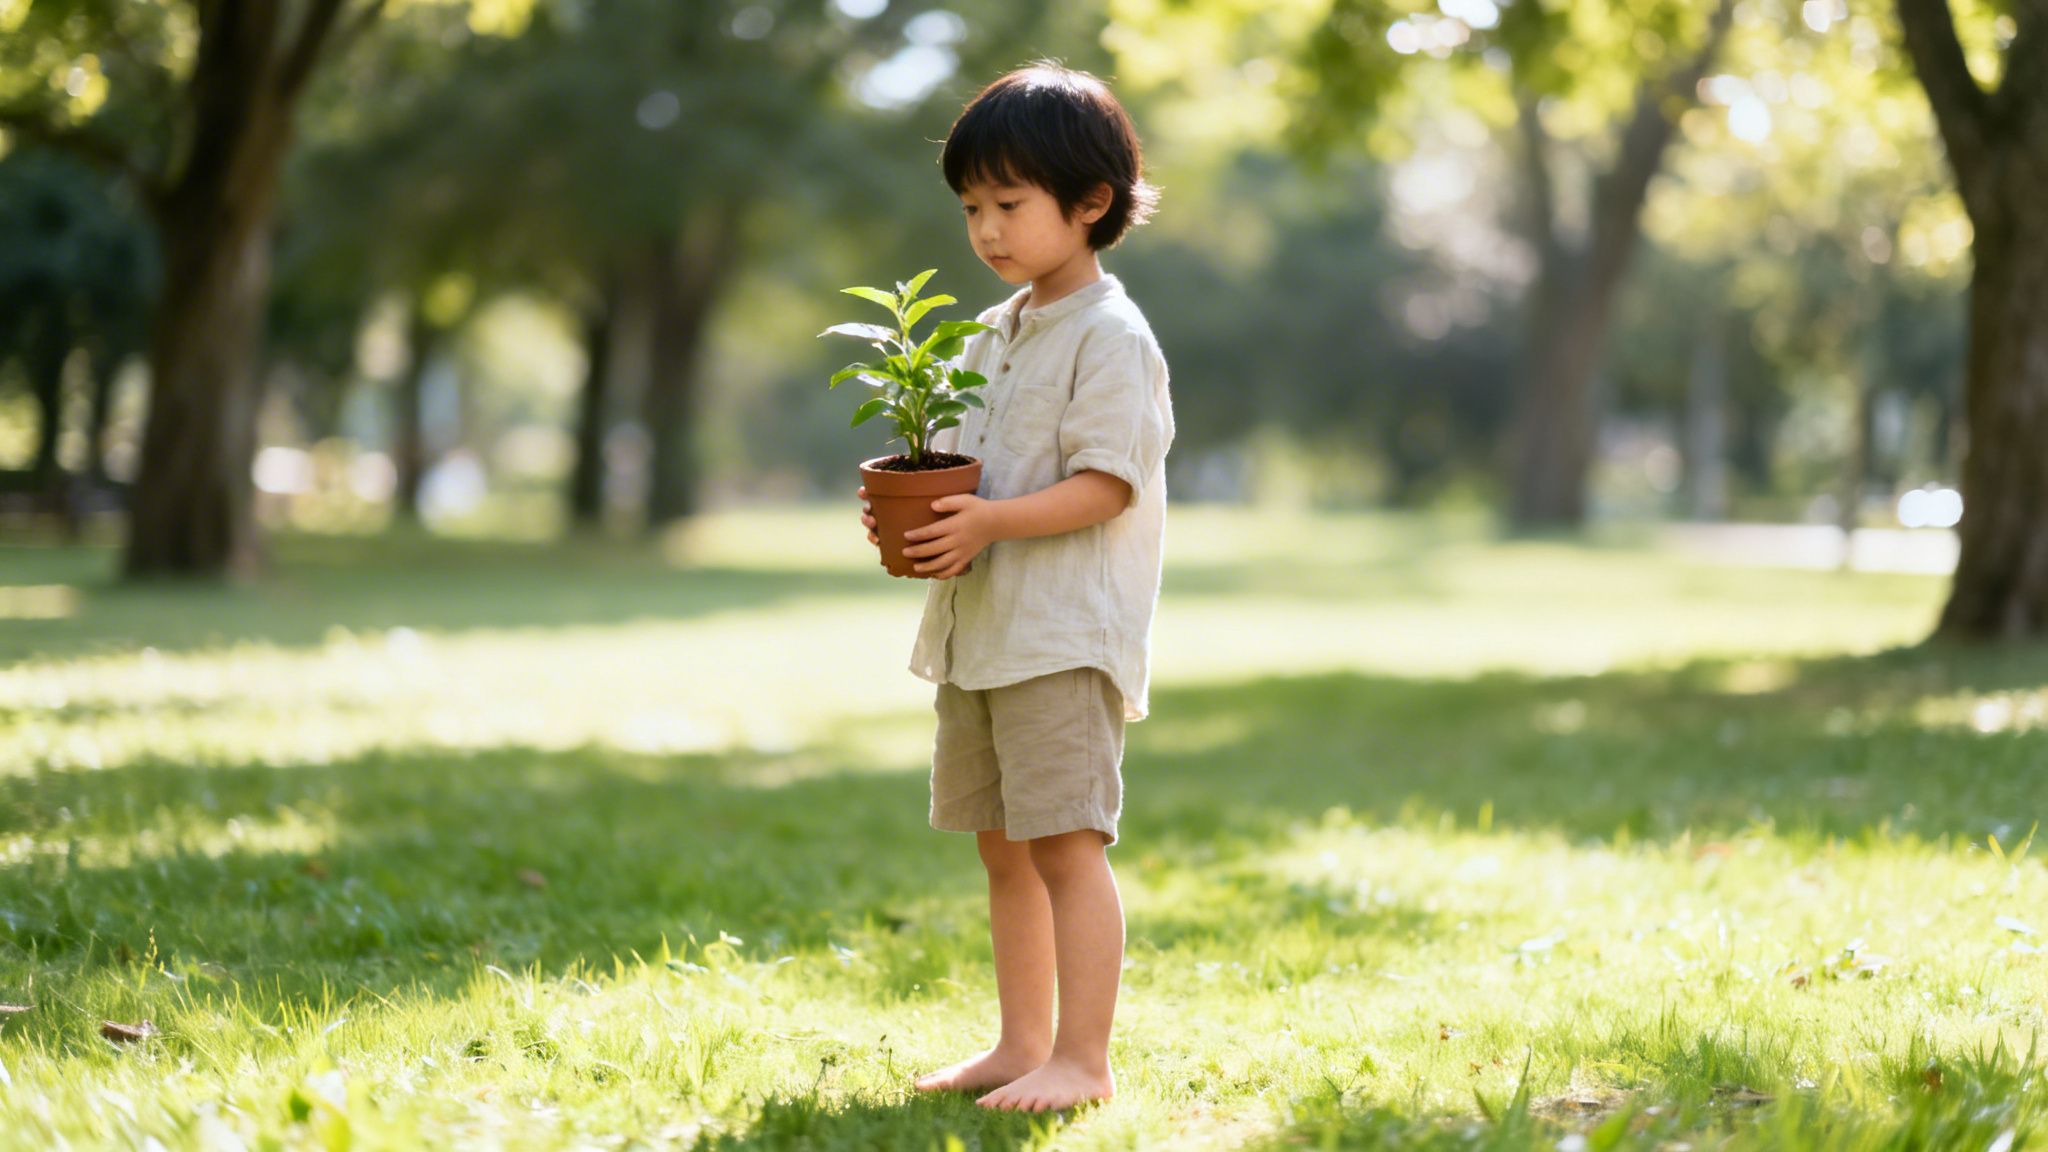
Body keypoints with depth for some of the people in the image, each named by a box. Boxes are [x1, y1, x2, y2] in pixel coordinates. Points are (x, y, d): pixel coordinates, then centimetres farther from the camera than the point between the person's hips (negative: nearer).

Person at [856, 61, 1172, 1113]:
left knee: (1065, 842, -11)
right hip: (977, 629, 9)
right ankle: (1021, 1045, 21)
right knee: (1002, 848, 12)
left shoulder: (1109, 337, -10)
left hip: (1065, 631, -9)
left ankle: (1082, 1060, -7)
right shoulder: (992, 337, 17)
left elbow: (1104, 484, -17)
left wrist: (989, 521, -26)